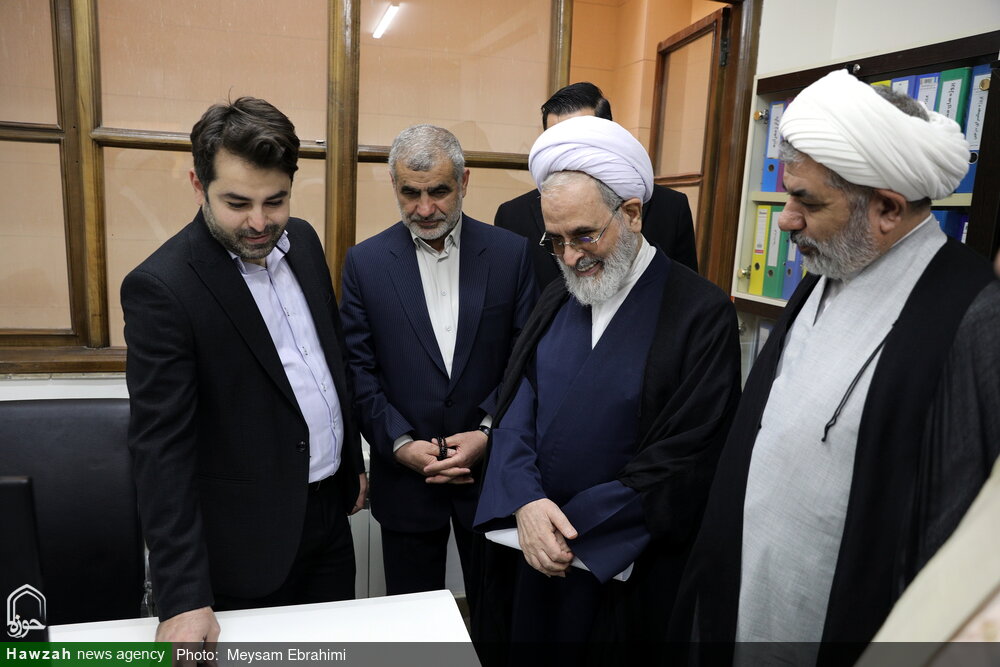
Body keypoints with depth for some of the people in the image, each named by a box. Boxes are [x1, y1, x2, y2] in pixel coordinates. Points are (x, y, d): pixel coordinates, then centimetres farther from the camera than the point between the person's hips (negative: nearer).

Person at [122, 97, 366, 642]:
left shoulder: (302, 240, 0)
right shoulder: (161, 287, -20)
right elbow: (161, 448, -20)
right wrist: (183, 597, -20)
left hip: (329, 509, 6)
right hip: (250, 539, -6)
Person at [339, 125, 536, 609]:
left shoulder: (511, 253, -3)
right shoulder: (365, 262, -2)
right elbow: (357, 367, -3)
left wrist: (488, 432, -13)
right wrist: (400, 443, -13)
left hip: (492, 469, 0)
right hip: (405, 476, 0)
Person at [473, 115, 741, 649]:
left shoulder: (702, 314, -14)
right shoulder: (555, 299, 4)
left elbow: (682, 460, -17)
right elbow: (516, 407, 0)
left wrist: (577, 527, -17)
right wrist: (525, 501, -17)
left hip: (628, 567, -4)